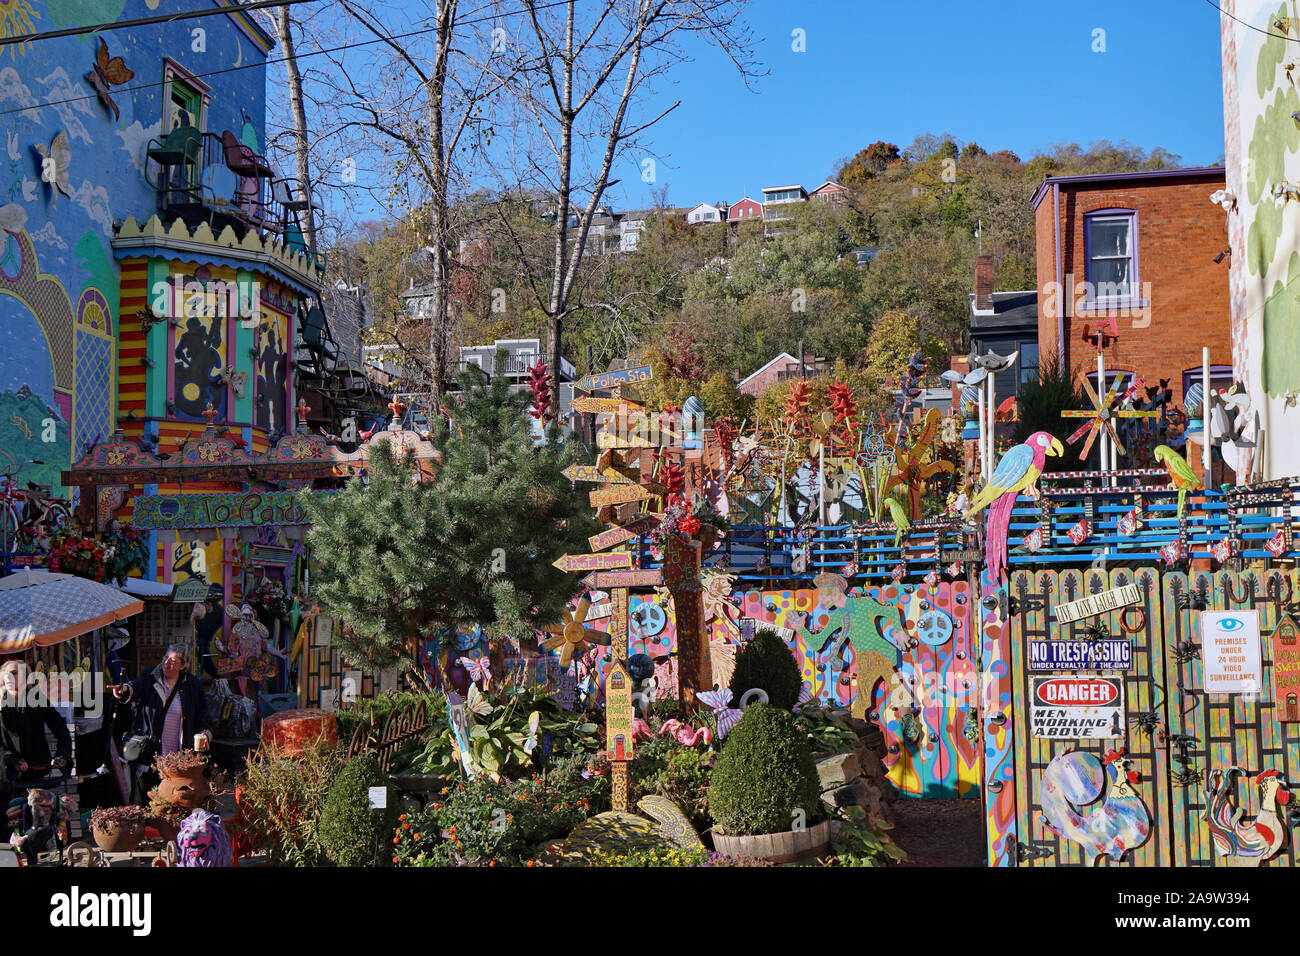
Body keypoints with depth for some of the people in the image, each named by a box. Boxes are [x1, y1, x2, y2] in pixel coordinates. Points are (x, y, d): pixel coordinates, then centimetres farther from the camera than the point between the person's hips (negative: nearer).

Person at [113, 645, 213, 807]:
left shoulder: (192, 684, 6)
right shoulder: (149, 678, 3)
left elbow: (203, 715, 10)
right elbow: (137, 688, -18)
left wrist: (205, 733, -8)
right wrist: (126, 690, -41)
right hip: (148, 755, 0)